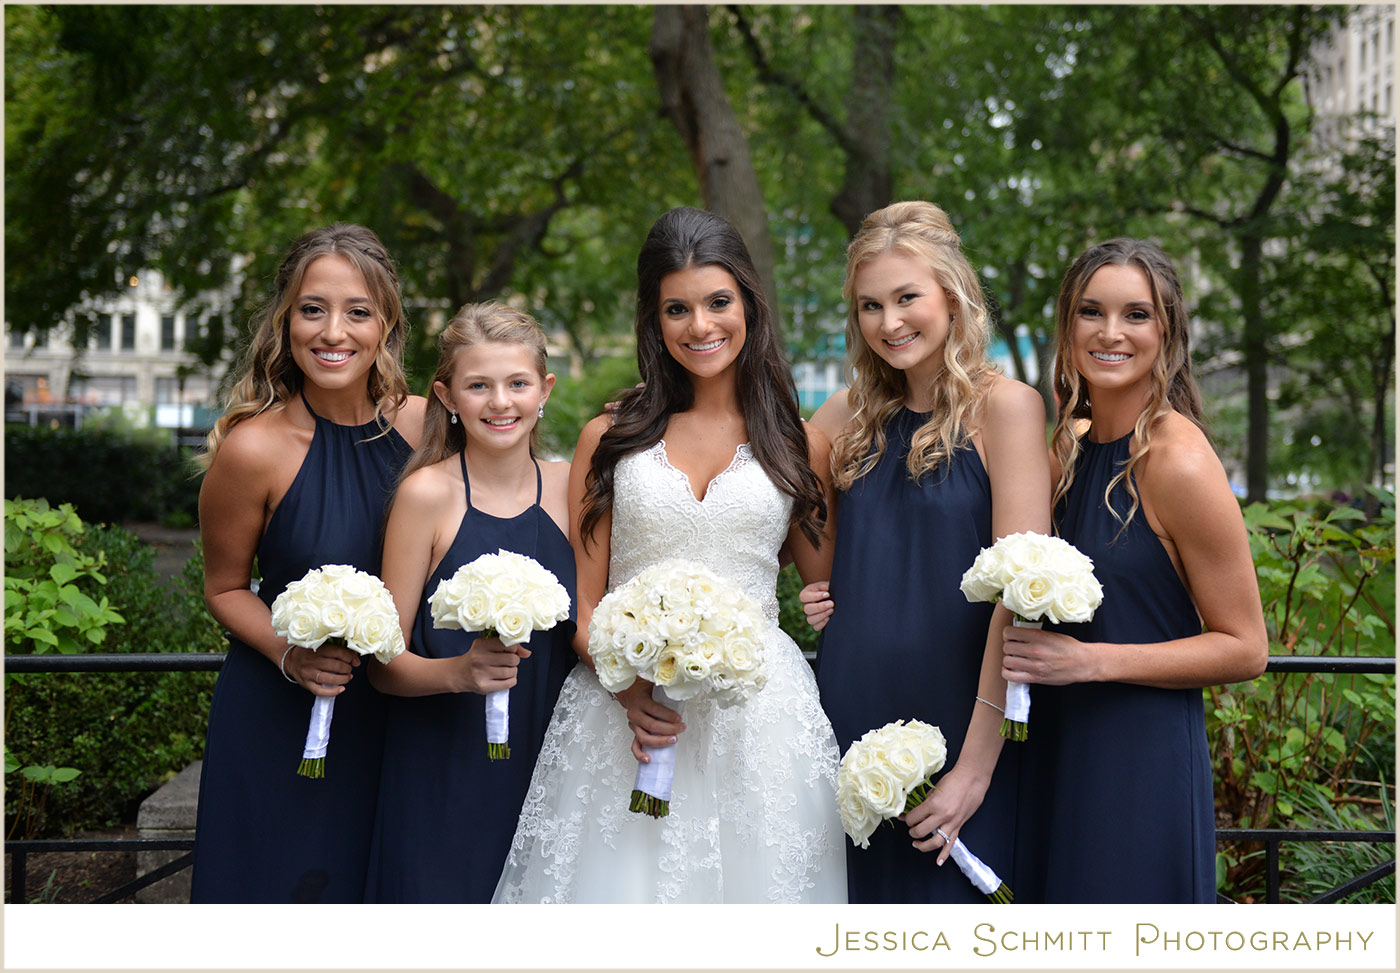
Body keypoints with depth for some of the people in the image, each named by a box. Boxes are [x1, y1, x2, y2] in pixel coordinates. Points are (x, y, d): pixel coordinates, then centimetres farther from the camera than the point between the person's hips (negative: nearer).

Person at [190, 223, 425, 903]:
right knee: (282, 890, 9)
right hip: (279, 721, -3)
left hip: (394, 713, 3)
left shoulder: (425, 426, -7)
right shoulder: (253, 448, -16)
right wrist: (291, 654, -18)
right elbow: (226, 589, -3)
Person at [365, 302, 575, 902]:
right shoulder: (427, 493, -8)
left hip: (544, 767, 3)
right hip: (441, 779, -3)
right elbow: (385, 665, -7)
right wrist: (458, 671, -24)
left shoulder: (568, 486, 3)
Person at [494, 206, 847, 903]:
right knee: (624, 881, 0)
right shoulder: (610, 438, 8)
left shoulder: (801, 446, 8)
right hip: (623, 711, 0)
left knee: (750, 877, 1)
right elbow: (582, 602, 4)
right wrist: (629, 687, -11)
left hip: (758, 712, 0)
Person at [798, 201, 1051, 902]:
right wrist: (811, 593, 1)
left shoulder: (1004, 406, -8)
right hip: (850, 725, 5)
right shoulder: (851, 415, 9)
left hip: (954, 731, -5)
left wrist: (976, 766, -17)